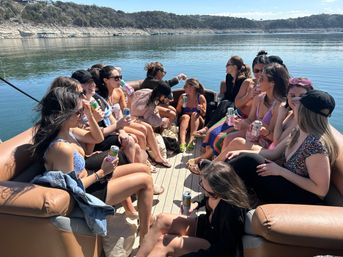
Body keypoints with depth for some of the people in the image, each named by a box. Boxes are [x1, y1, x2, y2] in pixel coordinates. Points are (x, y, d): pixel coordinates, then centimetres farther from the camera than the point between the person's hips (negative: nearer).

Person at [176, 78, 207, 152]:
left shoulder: (201, 97, -3)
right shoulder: (183, 97, 1)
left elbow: (204, 114, 0)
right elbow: (178, 112, 4)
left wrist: (201, 109, -22)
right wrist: (180, 103, -13)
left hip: (197, 122, -1)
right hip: (184, 119, 1)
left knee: (195, 114, -31)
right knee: (185, 116, -31)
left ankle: (191, 140, -47)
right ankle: (182, 142, -51)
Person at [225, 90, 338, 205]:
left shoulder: (316, 143, -25)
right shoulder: (298, 132, 1)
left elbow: (321, 189, -22)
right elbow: (274, 153, 7)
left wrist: (281, 171, -22)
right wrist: (241, 152, -3)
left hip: (303, 200, -8)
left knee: (250, 161, -23)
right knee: (246, 158, -4)